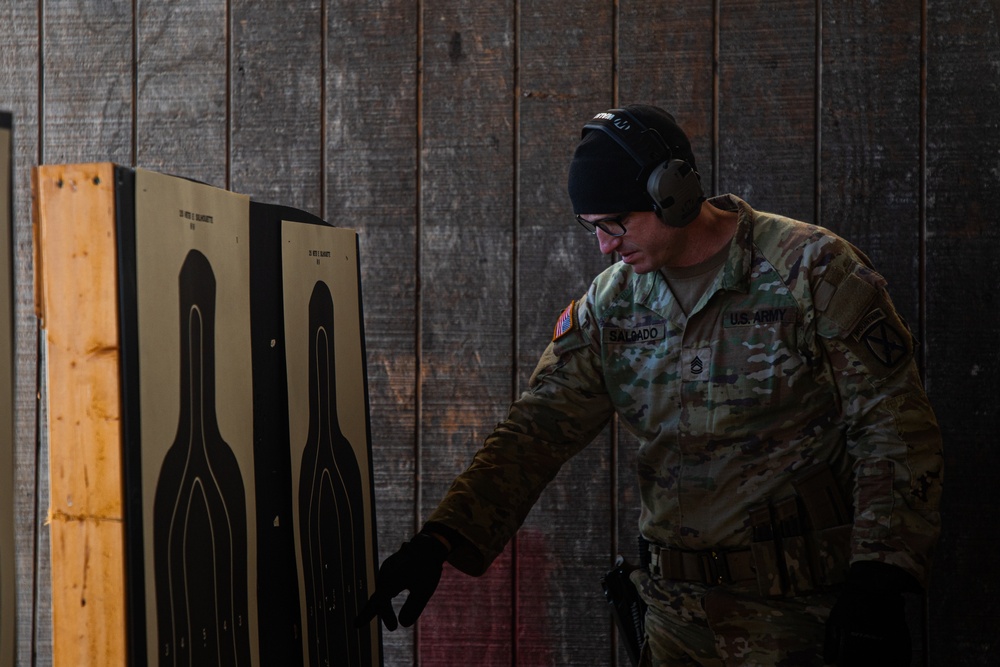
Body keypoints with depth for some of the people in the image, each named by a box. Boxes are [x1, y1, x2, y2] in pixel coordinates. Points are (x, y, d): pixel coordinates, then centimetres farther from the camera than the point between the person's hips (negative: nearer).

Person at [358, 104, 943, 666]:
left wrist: (878, 581, -19)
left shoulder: (813, 271, -10)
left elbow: (896, 428, -11)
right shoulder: (611, 302, 5)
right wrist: (437, 542, -11)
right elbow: (538, 431, 1)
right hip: (678, 614, 5)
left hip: (797, 614, -5)